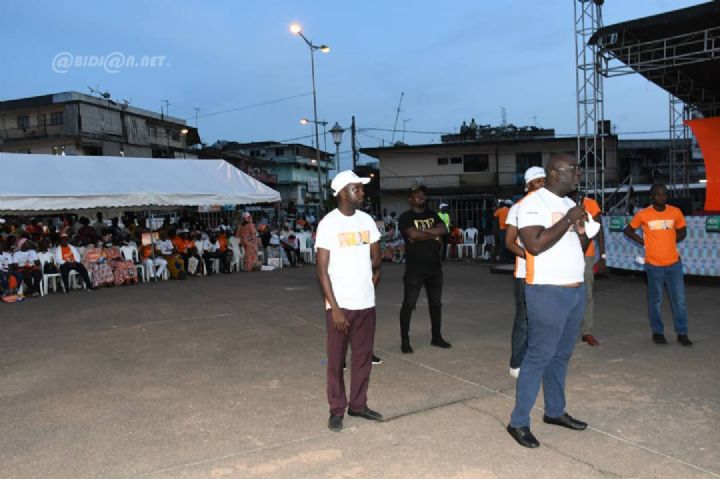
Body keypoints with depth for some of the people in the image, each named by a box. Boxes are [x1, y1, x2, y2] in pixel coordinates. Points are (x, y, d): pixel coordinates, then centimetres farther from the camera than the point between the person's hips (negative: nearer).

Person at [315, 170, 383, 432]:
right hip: (340, 304, -5)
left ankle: (358, 404, 27)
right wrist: (335, 308, -17)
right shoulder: (328, 223, -10)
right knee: (336, 359, 7)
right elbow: (322, 271, -13)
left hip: (366, 303, 5)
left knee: (363, 357, 13)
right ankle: (337, 409, 20)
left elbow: (376, 259, 16)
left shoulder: (367, 220, 5)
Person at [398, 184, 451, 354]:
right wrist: (434, 235, -7)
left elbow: (444, 229, -3)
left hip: (435, 266, 6)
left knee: (436, 303, 13)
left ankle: (436, 337, 26)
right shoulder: (406, 217, -3)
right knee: (409, 304, -4)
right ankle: (404, 341, 4)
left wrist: (422, 232, -13)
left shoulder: (432, 214, 14)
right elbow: (413, 234, -21)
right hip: (414, 268, -6)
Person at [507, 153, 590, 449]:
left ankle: (555, 411, 30)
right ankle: (518, 422, 5)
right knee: (539, 356, -4)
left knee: (561, 355, 16)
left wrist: (581, 232, 0)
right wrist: (568, 220, -17)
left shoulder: (569, 203, 16)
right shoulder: (534, 203, -11)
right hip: (548, 293, -8)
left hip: (576, 291, 8)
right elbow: (535, 245, -25)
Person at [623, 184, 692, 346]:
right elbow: (628, 230, 7)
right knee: (655, 300, 9)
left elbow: (682, 232, 15)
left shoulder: (675, 212, 0)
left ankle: (682, 333, 16)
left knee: (680, 299, 4)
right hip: (654, 264, -2)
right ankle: (657, 332, 22)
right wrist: (644, 242, -1)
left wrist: (670, 242, 1)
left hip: (674, 263, 2)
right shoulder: (643, 214, -6)